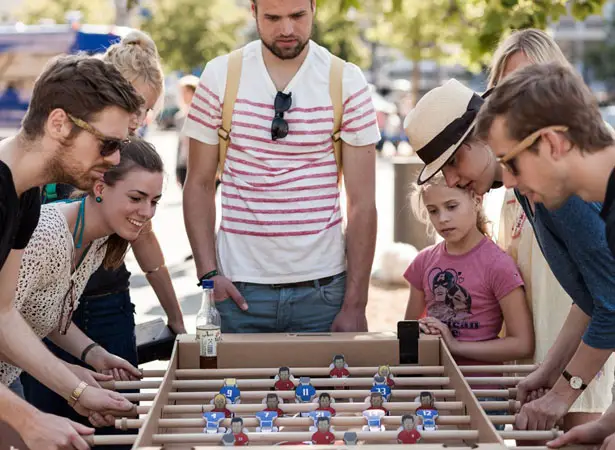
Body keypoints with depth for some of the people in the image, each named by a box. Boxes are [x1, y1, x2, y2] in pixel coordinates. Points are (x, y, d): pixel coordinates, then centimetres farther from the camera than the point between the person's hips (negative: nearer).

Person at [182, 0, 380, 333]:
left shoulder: (347, 83, -2)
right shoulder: (220, 76, 0)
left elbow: (361, 202, -3)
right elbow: (199, 184, 5)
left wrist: (355, 305, -6)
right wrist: (208, 274, -6)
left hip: (323, 289, 0)